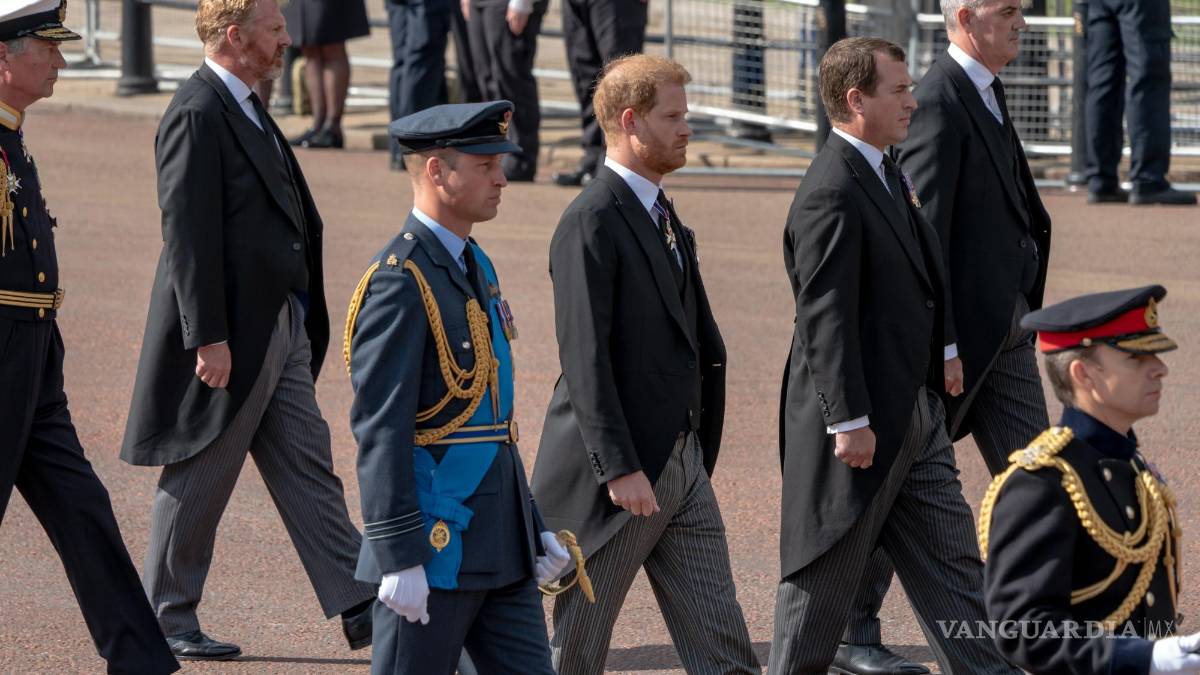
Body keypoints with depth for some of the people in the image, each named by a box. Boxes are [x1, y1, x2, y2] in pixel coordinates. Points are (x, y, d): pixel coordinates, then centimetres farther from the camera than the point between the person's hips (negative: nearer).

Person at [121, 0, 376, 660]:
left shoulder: (244, 108, 14)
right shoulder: (197, 114, -17)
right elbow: (186, 232, -21)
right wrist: (208, 338, -23)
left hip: (279, 327, 9)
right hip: (229, 333, -9)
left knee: (308, 470, 7)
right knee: (197, 483, 2)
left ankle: (359, 610, 7)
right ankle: (166, 620, 13)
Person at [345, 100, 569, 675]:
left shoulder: (475, 266, 14)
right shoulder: (400, 282, -16)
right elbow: (380, 431, -20)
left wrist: (535, 529, 19)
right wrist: (399, 558, -23)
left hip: (499, 547, 9)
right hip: (435, 546, -9)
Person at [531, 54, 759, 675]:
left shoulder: (665, 218, 14)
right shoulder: (592, 223, -14)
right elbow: (584, 357, -20)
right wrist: (619, 468, -25)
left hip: (683, 465, 8)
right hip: (622, 468, -8)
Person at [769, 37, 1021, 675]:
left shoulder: (886, 177, 13)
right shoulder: (832, 193, -19)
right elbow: (825, 316, -23)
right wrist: (849, 421, -24)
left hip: (914, 419, 10)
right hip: (859, 426, -10)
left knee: (953, 568, 8)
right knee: (822, 580, 3)